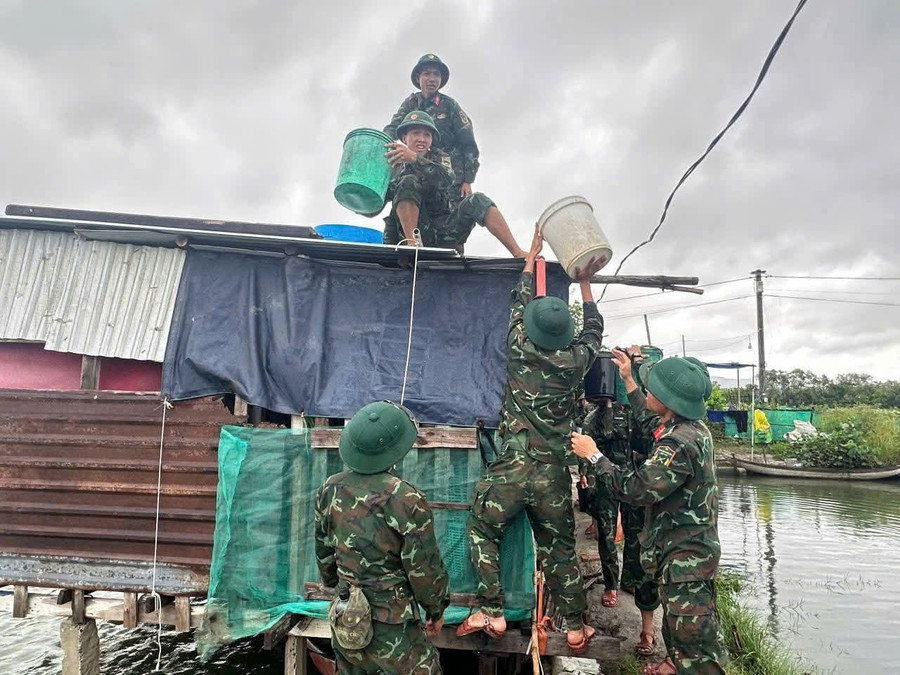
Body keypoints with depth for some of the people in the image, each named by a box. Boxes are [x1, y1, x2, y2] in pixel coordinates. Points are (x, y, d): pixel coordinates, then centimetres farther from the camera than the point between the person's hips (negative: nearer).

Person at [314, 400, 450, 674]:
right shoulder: (406, 500, -22)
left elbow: (323, 551, 9)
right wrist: (437, 609, 3)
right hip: (391, 630, -6)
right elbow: (424, 567, -14)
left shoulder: (330, 489, -5)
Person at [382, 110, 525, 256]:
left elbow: (446, 179, -15)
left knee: (478, 200, -21)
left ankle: (519, 254, -27)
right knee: (408, 182, -21)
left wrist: (415, 159, -28)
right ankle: (412, 243, -36)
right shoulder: (395, 164, 10)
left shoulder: (440, 158, 14)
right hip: (413, 228, -2)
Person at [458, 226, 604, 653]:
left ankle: (491, 613, 10)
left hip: (511, 468, -2)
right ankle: (575, 627, 22)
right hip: (553, 474, 3)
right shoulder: (575, 361, -2)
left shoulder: (519, 351, -4)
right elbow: (594, 329, 19)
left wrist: (532, 254, 24)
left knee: (481, 531, 13)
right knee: (560, 548, 14)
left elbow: (519, 301, 11)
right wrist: (585, 285, 31)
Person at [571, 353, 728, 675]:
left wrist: (594, 456, -20)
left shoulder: (679, 444, -29)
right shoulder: (696, 428, 1)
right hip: (694, 547, 10)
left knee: (693, 631, 1)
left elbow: (636, 489, -28)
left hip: (684, 555, -10)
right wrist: (628, 380, 22)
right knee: (677, 618, 27)